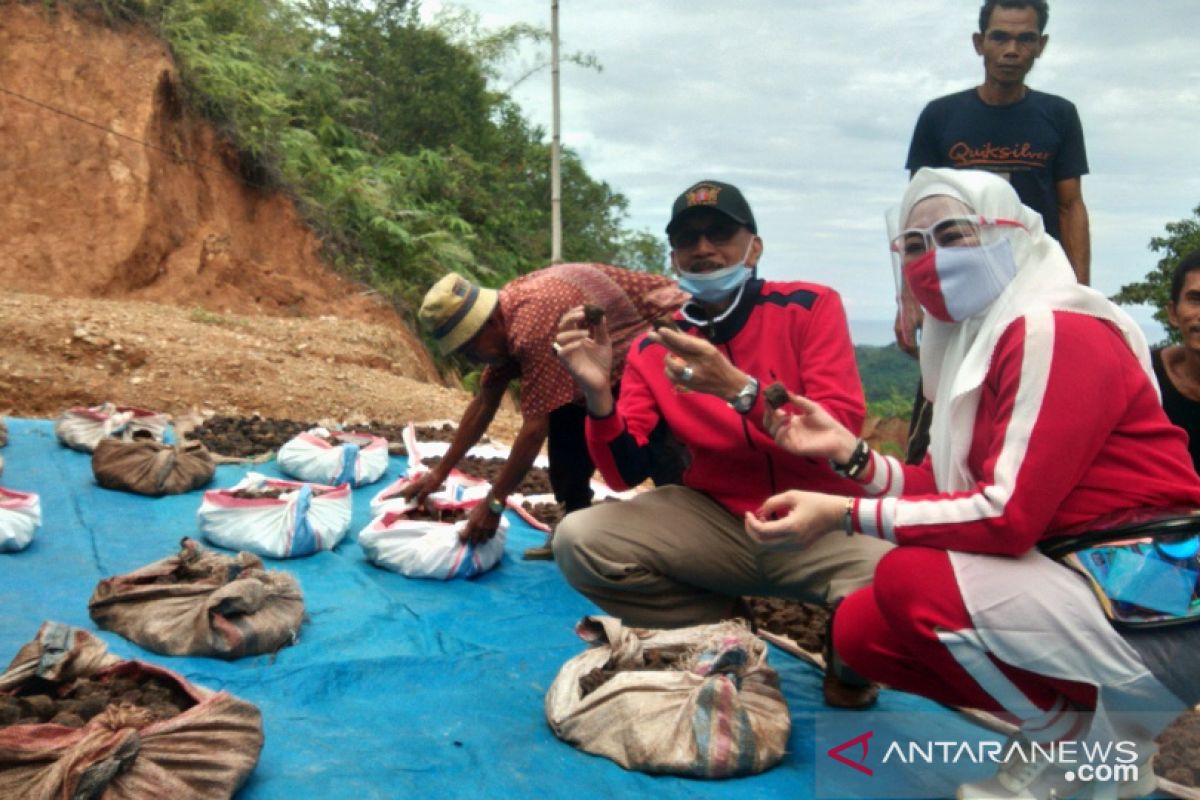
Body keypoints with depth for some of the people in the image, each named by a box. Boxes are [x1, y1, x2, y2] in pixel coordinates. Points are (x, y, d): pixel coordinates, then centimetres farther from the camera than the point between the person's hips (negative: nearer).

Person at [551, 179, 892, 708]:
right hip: (716, 521, 3)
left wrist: (739, 388, -32)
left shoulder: (810, 307, -6)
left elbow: (843, 432, -18)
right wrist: (599, 395, -21)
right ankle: (721, 628, 6)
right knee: (578, 540, -19)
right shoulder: (654, 347, 2)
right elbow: (626, 474, -2)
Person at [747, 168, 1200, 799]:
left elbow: (1008, 515, -25)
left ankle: (1076, 738, -2)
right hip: (1079, 579, 9)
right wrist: (849, 451, -4)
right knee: (860, 629, 1)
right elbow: (959, 494, 6)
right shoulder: (979, 340, 9)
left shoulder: (1054, 332, -18)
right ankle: (1073, 712, 10)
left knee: (908, 578, -26)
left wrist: (844, 515, -22)